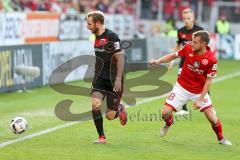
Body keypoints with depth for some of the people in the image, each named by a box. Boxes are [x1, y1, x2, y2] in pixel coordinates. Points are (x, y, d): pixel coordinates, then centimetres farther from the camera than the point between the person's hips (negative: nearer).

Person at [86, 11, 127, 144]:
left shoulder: (111, 37, -15)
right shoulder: (96, 37, 9)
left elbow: (120, 57, -18)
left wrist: (118, 79, -23)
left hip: (113, 79, -6)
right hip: (100, 78, 6)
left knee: (110, 116, -3)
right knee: (95, 104, -18)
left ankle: (120, 109, 34)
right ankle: (101, 137, -6)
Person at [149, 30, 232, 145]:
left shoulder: (211, 60, -22)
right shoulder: (188, 48, -15)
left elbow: (208, 81, -15)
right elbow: (174, 55, 4)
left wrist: (200, 99, -17)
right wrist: (158, 61, -7)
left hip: (199, 91, -2)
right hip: (182, 87, 2)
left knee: (212, 118, -6)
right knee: (165, 113, -7)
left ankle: (221, 139, 23)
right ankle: (169, 123, 30)